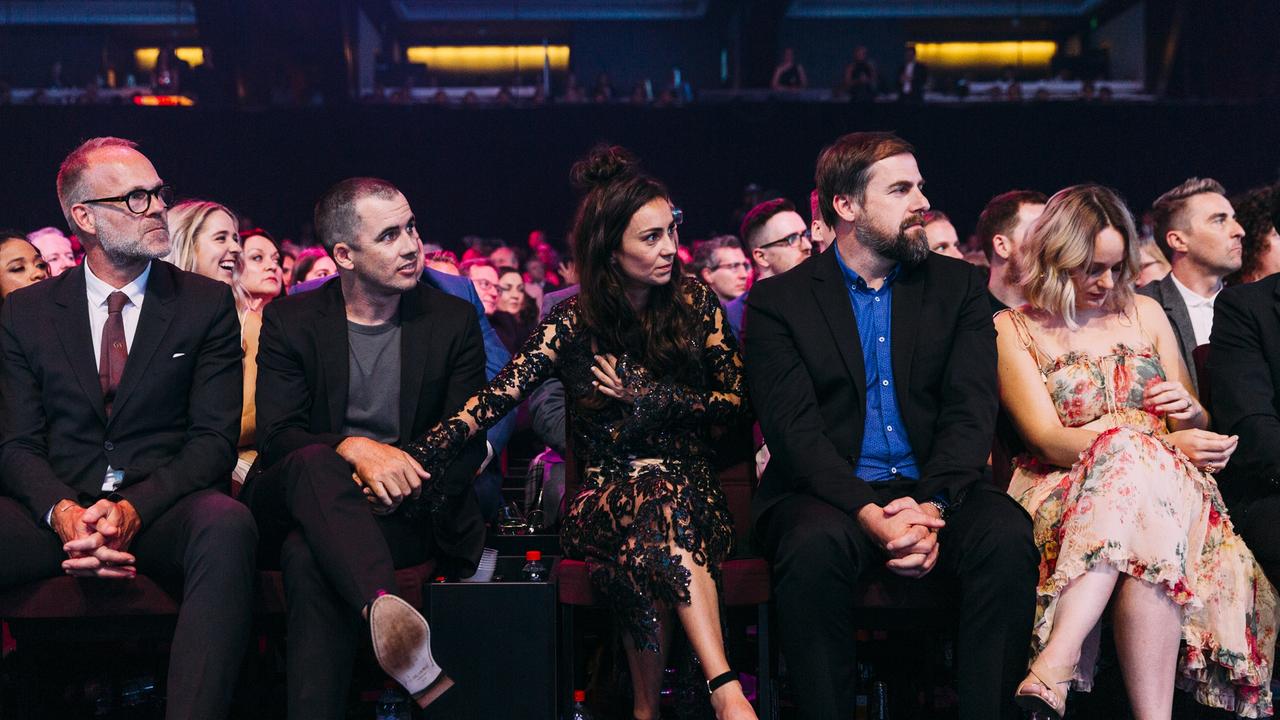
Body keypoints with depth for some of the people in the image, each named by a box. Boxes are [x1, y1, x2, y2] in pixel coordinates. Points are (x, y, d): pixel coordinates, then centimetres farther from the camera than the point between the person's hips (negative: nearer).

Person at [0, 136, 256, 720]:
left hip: (165, 512, -1)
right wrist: (64, 513, -16)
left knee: (228, 524, -36)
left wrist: (133, 509, -17)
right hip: (58, 512, 1)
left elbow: (214, 438, 1)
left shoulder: (207, 304, 9)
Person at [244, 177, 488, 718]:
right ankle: (385, 609, -60)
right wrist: (354, 448, -26)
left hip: (406, 510, 0)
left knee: (308, 557, -34)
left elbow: (470, 440, 3)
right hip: (292, 505, 1)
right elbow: (276, 438, -4)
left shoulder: (454, 320, 7)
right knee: (315, 463, -37)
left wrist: (407, 474, -18)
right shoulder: (290, 321, 6)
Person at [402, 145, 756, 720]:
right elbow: (495, 399, -8)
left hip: (692, 487, 1)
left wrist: (646, 396, -7)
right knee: (660, 512, -37)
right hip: (603, 495, -1)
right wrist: (413, 459, -23)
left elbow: (736, 400, 6)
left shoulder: (695, 305, 5)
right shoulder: (573, 324, 1)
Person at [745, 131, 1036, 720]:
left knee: (1008, 535, -28)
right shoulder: (778, 302, 4)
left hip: (935, 489, 2)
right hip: (830, 495, -2)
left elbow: (970, 410, 1)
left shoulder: (959, 286, 12)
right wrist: (870, 515, -23)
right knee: (816, 544, -34)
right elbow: (794, 428, -7)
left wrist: (932, 505, -17)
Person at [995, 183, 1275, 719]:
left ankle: (1056, 662, -44)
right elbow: (1047, 439, -7)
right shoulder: (1014, 329, 6)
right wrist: (1163, 445, -16)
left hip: (1165, 479, 3)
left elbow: (1195, 430, 25)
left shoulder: (1145, 313, 19)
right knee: (1130, 453, -37)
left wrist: (1190, 412, -2)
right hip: (1062, 489, -3)